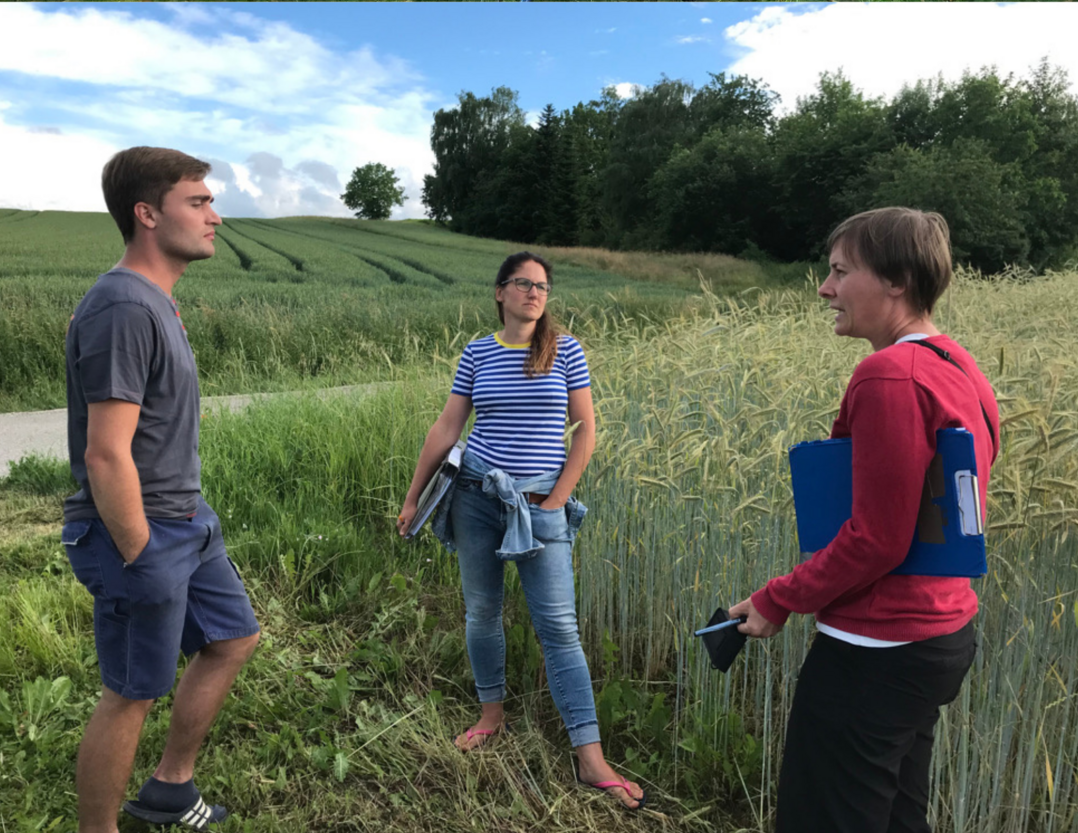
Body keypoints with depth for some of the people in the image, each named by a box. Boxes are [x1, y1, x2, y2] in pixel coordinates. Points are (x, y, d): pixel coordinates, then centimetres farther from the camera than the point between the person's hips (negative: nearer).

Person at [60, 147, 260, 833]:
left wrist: (187, 522, 16)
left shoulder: (156, 301, 10)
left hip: (187, 521, 10)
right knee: (132, 696, 6)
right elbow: (106, 455, -25)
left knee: (234, 638, 20)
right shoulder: (123, 307, -22)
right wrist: (138, 556, -18)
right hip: (143, 535, -10)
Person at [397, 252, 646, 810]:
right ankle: (492, 714, 35)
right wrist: (413, 498, 6)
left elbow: (586, 430, -1)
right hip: (476, 499, 2)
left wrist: (556, 500, -6)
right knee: (481, 612, 13)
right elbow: (446, 428, 5)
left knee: (559, 627, -3)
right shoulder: (478, 354, 4)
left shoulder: (565, 350, 0)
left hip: (540, 506, -2)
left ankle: (591, 760, 2)